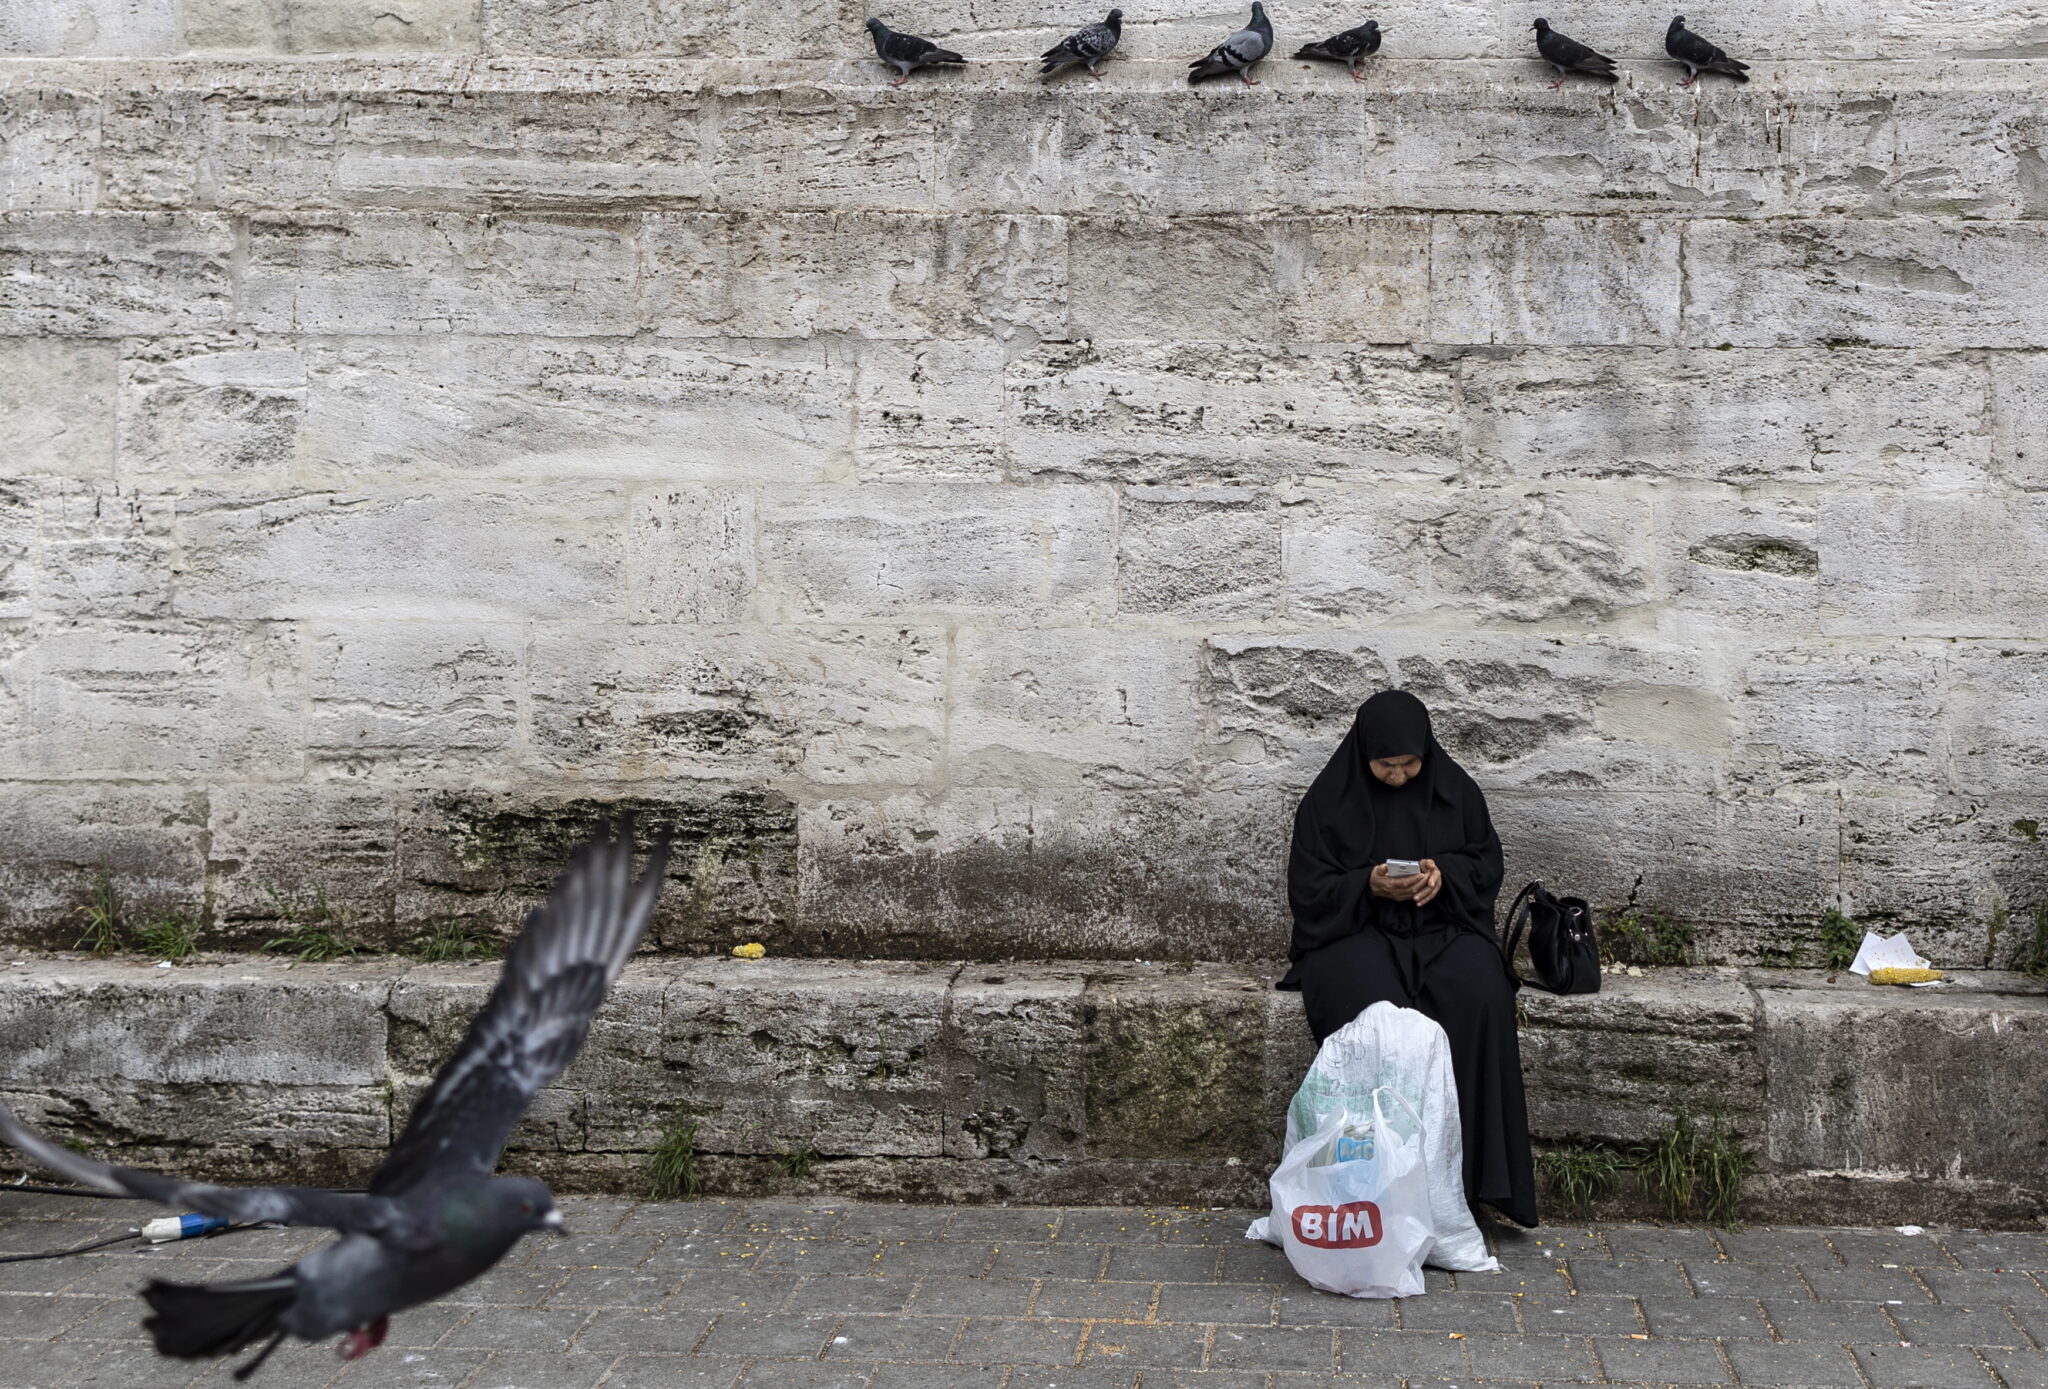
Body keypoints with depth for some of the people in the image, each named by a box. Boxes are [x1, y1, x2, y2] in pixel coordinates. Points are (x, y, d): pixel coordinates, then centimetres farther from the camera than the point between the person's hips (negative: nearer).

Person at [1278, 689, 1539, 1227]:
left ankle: (1471, 1162, -25)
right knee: (1374, 1009, -35)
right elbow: (1307, 889, -1)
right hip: (1354, 929, -2)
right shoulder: (1330, 798, -2)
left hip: (1443, 924, 2)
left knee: (1481, 999, -30)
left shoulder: (1455, 789, 4)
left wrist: (1446, 874, -13)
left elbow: (1487, 864, 9)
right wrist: (1369, 885, -19)